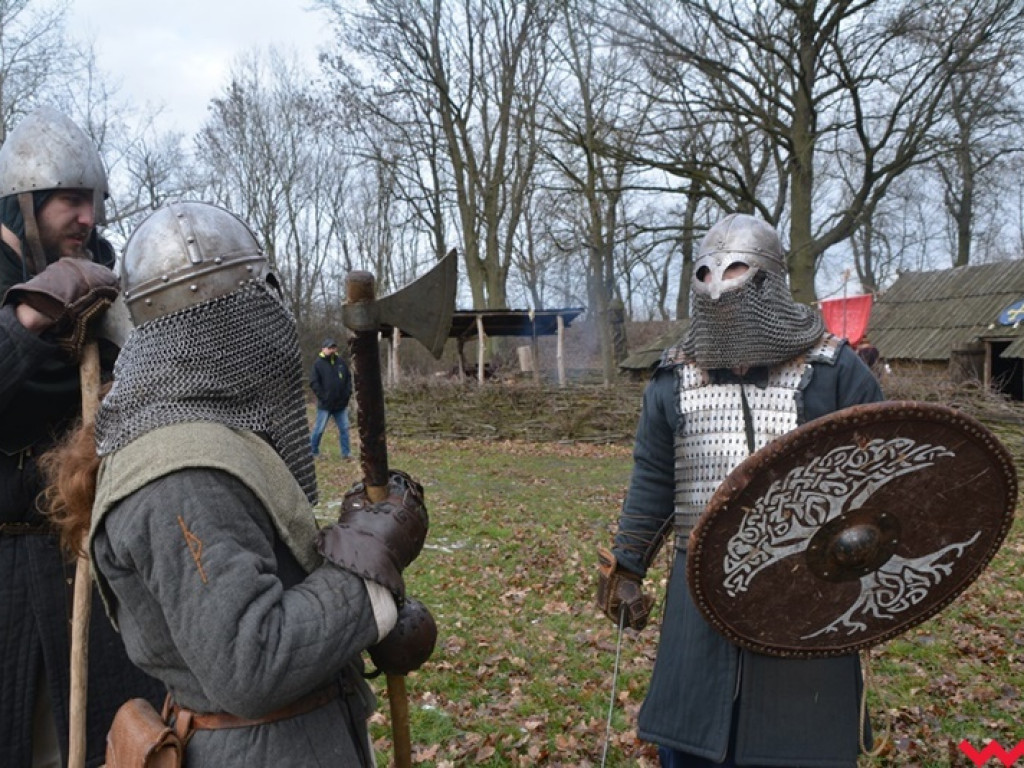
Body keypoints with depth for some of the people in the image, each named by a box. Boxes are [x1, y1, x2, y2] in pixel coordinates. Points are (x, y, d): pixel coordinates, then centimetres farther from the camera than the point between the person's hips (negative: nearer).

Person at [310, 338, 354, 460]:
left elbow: (348, 378, 14)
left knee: (344, 429, 6)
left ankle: (346, 453, 14)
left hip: (341, 404, 4)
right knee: (319, 429, 3)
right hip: (325, 405, -4)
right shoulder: (318, 363, -7)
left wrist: (348, 393, 3)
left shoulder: (341, 361, 7)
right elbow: (313, 382, -9)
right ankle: (313, 452, 17)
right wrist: (322, 396, -14)